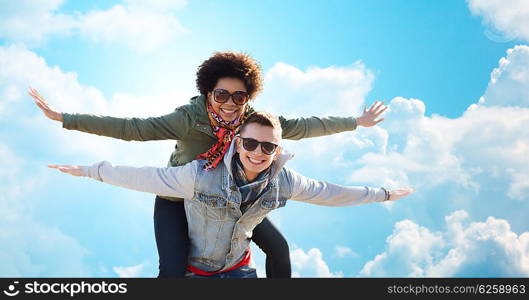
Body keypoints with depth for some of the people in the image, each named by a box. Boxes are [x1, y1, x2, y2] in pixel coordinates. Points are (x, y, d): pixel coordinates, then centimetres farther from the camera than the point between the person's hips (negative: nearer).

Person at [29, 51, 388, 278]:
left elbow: (301, 126, -10)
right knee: (172, 271, -22)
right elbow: (133, 128, -34)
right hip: (178, 198, -4)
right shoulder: (189, 118, -31)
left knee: (278, 246, 5)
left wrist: (355, 122, -3)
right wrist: (65, 119, -40)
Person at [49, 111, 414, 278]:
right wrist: (91, 170, -21)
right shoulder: (202, 175, -30)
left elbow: (327, 192, -3)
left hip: (239, 266, 4)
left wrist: (382, 194, 6)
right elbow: (147, 178, -24)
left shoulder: (283, 180, -17)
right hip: (194, 268, -3)